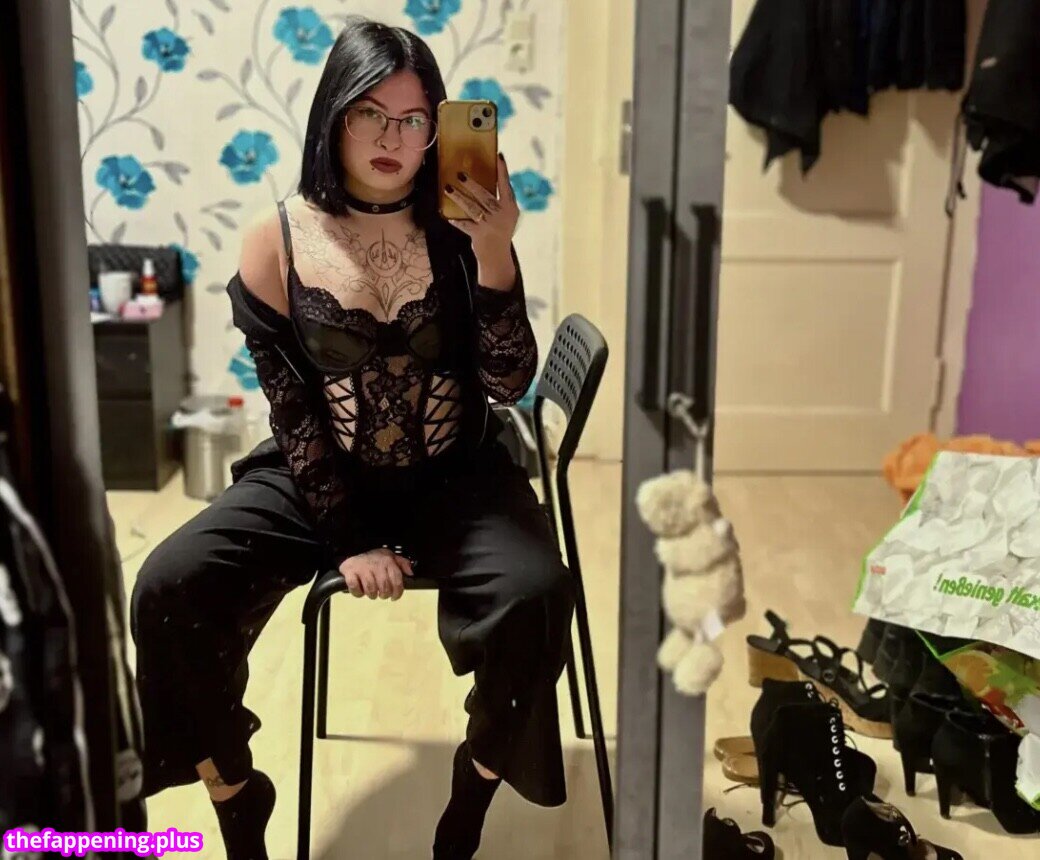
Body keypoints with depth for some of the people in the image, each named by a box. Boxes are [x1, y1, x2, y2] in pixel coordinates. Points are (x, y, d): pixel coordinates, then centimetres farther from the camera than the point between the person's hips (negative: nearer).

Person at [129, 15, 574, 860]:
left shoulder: (456, 230, -6)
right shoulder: (276, 244, -6)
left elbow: (508, 383, -13)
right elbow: (293, 416, -6)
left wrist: (496, 255, -26)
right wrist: (349, 537, -12)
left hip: (455, 477, 0)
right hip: (320, 479, 1)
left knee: (535, 593, -29)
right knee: (168, 590, -19)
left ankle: (477, 782, 3)